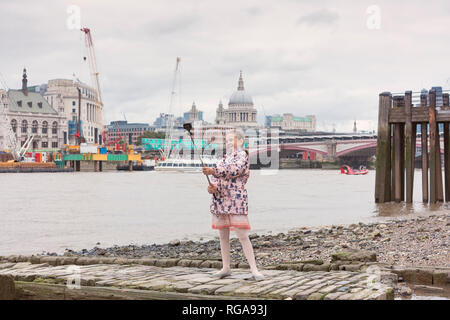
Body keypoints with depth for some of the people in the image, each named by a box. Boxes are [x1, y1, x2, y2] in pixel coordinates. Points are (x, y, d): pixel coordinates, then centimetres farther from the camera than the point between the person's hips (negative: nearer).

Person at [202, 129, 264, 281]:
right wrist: (212, 186, -7)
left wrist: (213, 171, -31)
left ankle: (254, 269, -9)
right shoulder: (224, 158, 20)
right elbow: (216, 176, 16)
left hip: (236, 200, -7)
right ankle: (226, 268, 19)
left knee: (242, 235, -11)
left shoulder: (242, 155, -2)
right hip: (219, 199, 7)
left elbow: (234, 170, -20)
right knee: (223, 236, 10)